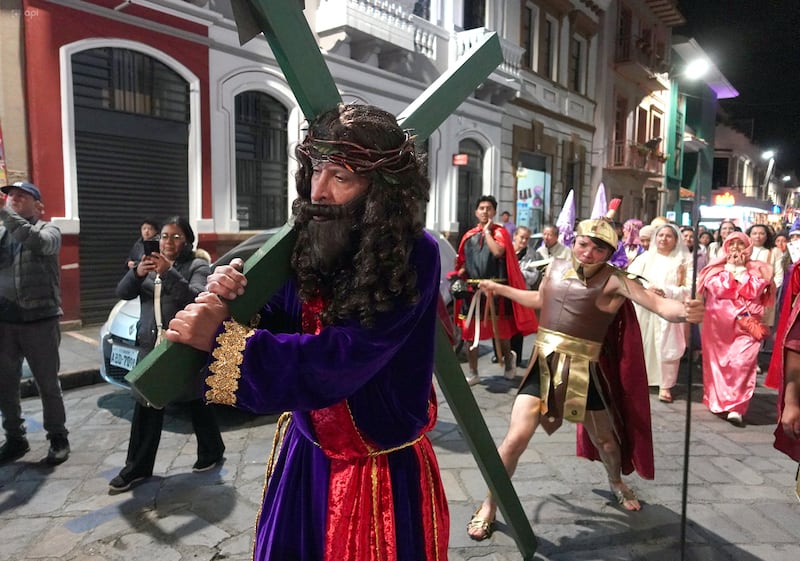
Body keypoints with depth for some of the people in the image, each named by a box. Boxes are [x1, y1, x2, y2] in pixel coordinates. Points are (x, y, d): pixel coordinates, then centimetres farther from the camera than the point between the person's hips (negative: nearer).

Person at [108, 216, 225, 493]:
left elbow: (198, 297, -20)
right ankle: (137, 468, 16)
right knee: (146, 408, 6)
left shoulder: (198, 266, -3)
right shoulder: (150, 264, 16)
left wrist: (168, 273, -29)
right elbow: (123, 293, 4)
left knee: (196, 403, 7)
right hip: (151, 347, 5)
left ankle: (211, 450, 28)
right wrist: (137, 273, -16)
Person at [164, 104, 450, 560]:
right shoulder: (312, 242, -7)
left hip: (383, 468, -5)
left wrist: (221, 339, -28)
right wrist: (233, 302, -20)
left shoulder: (414, 256, -23)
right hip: (306, 454, 5)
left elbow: (341, 360, -29)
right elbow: (278, 329, 1)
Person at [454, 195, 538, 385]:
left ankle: (508, 358, 39)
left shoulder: (500, 232, 0)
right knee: (470, 333, 3)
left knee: (501, 330, 9)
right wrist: (458, 275, -2)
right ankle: (473, 373, 15)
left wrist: (487, 231, -9)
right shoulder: (469, 235, 11)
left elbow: (498, 251, -20)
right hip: (472, 289, 3)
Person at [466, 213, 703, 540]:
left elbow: (657, 303, -27)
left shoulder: (613, 281, -12)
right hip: (543, 364, 2)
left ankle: (616, 484, 55)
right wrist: (500, 289, 26)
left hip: (584, 370, -2)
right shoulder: (557, 267, 2)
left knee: (604, 439, 19)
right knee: (516, 439, -9)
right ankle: (489, 507, 12)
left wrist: (683, 311, -48)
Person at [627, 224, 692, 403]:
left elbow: (690, 288, -5)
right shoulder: (645, 257, 8)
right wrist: (646, 288, -18)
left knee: (667, 348, -5)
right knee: (640, 345, 6)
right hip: (643, 310, 2)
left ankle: (665, 385, 4)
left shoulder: (684, 261, 3)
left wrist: (666, 292, -17)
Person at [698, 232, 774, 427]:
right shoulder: (716, 268, 7)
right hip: (718, 323, 1)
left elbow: (754, 292, -8)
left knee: (743, 361, -16)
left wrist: (741, 270, -6)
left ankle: (735, 407, -11)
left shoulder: (756, 269, 7)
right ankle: (717, 401, 24)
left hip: (746, 324, -1)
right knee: (717, 362, 8)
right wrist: (731, 268, -6)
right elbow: (718, 289, -10)